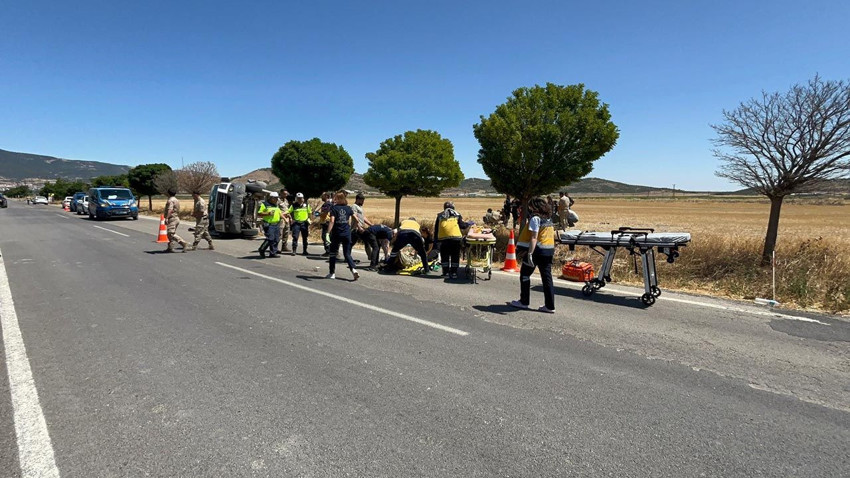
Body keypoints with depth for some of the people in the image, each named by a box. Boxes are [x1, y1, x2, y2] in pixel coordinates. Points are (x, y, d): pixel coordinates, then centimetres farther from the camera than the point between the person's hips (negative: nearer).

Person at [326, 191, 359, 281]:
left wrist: (328, 232, -19)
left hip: (336, 234, -3)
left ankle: (332, 273, 16)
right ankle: (353, 269, -10)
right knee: (347, 254, 10)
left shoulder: (334, 208, -7)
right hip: (347, 234, 3)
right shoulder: (348, 208, 5)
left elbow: (332, 221, -17)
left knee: (333, 253, 11)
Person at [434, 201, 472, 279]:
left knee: (444, 256, 12)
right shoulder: (457, 214, 13)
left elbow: (436, 229, 15)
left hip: (443, 238, 1)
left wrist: (435, 240, 18)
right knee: (455, 256, 7)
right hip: (455, 237, -1)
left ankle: (445, 272, 13)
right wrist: (469, 224, 22)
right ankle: (454, 273, 6)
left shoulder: (440, 216, 18)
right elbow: (462, 225, 3)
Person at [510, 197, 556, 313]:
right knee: (547, 277, 7)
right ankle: (550, 306, 8)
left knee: (525, 274, 9)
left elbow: (534, 237, -20)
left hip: (537, 250, -7)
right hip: (549, 251, 7)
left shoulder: (535, 218, -11)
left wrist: (530, 253, -26)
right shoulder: (548, 219, 13)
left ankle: (524, 302, 16)